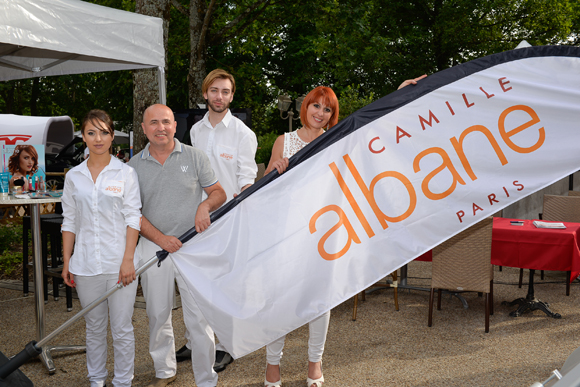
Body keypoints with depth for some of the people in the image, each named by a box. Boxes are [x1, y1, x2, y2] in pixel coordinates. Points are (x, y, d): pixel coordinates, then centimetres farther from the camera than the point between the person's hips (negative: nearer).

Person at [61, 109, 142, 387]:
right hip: (86, 265, 2)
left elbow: (133, 218, -3)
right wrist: (66, 262, 7)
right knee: (94, 328, 14)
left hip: (119, 262, -2)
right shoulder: (74, 177, 6)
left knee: (122, 329, 3)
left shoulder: (126, 173, -1)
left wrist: (128, 260, -10)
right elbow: (69, 222, 10)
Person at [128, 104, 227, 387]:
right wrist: (161, 238, -11)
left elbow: (219, 193, 6)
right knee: (157, 315, 13)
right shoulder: (134, 166, 4)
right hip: (153, 246, 2)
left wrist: (205, 206, -16)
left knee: (199, 318, -3)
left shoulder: (194, 157, 2)